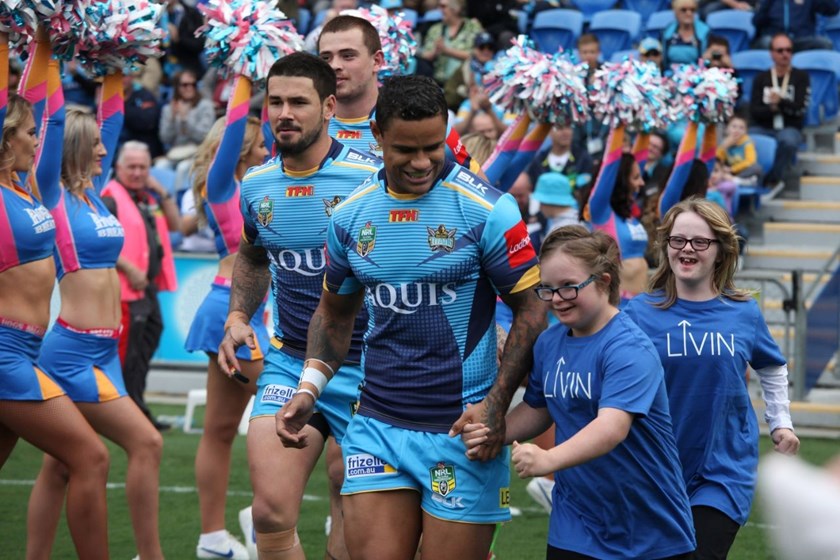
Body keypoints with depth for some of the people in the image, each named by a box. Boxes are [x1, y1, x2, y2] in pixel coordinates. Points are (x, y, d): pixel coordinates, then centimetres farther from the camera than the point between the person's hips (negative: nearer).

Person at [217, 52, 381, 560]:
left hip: (364, 366, -4)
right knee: (272, 514, -6)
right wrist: (239, 316, 11)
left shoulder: (371, 179, -13)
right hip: (289, 364, 4)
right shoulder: (257, 185, 5)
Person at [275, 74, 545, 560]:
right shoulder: (351, 215, 6)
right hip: (377, 426, 4)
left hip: (462, 431, -4)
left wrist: (495, 404, -14)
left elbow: (533, 310, -5)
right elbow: (335, 313, 20)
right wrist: (309, 389, 5)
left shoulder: (485, 210, -9)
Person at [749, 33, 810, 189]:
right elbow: (754, 111, 3)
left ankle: (773, 180, -25)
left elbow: (800, 108, -3)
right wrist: (772, 108, -15)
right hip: (763, 127, 2)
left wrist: (781, 102, -19)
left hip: (790, 128, -2)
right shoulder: (761, 78, 12)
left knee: (788, 140, -39)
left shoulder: (801, 76, 7)